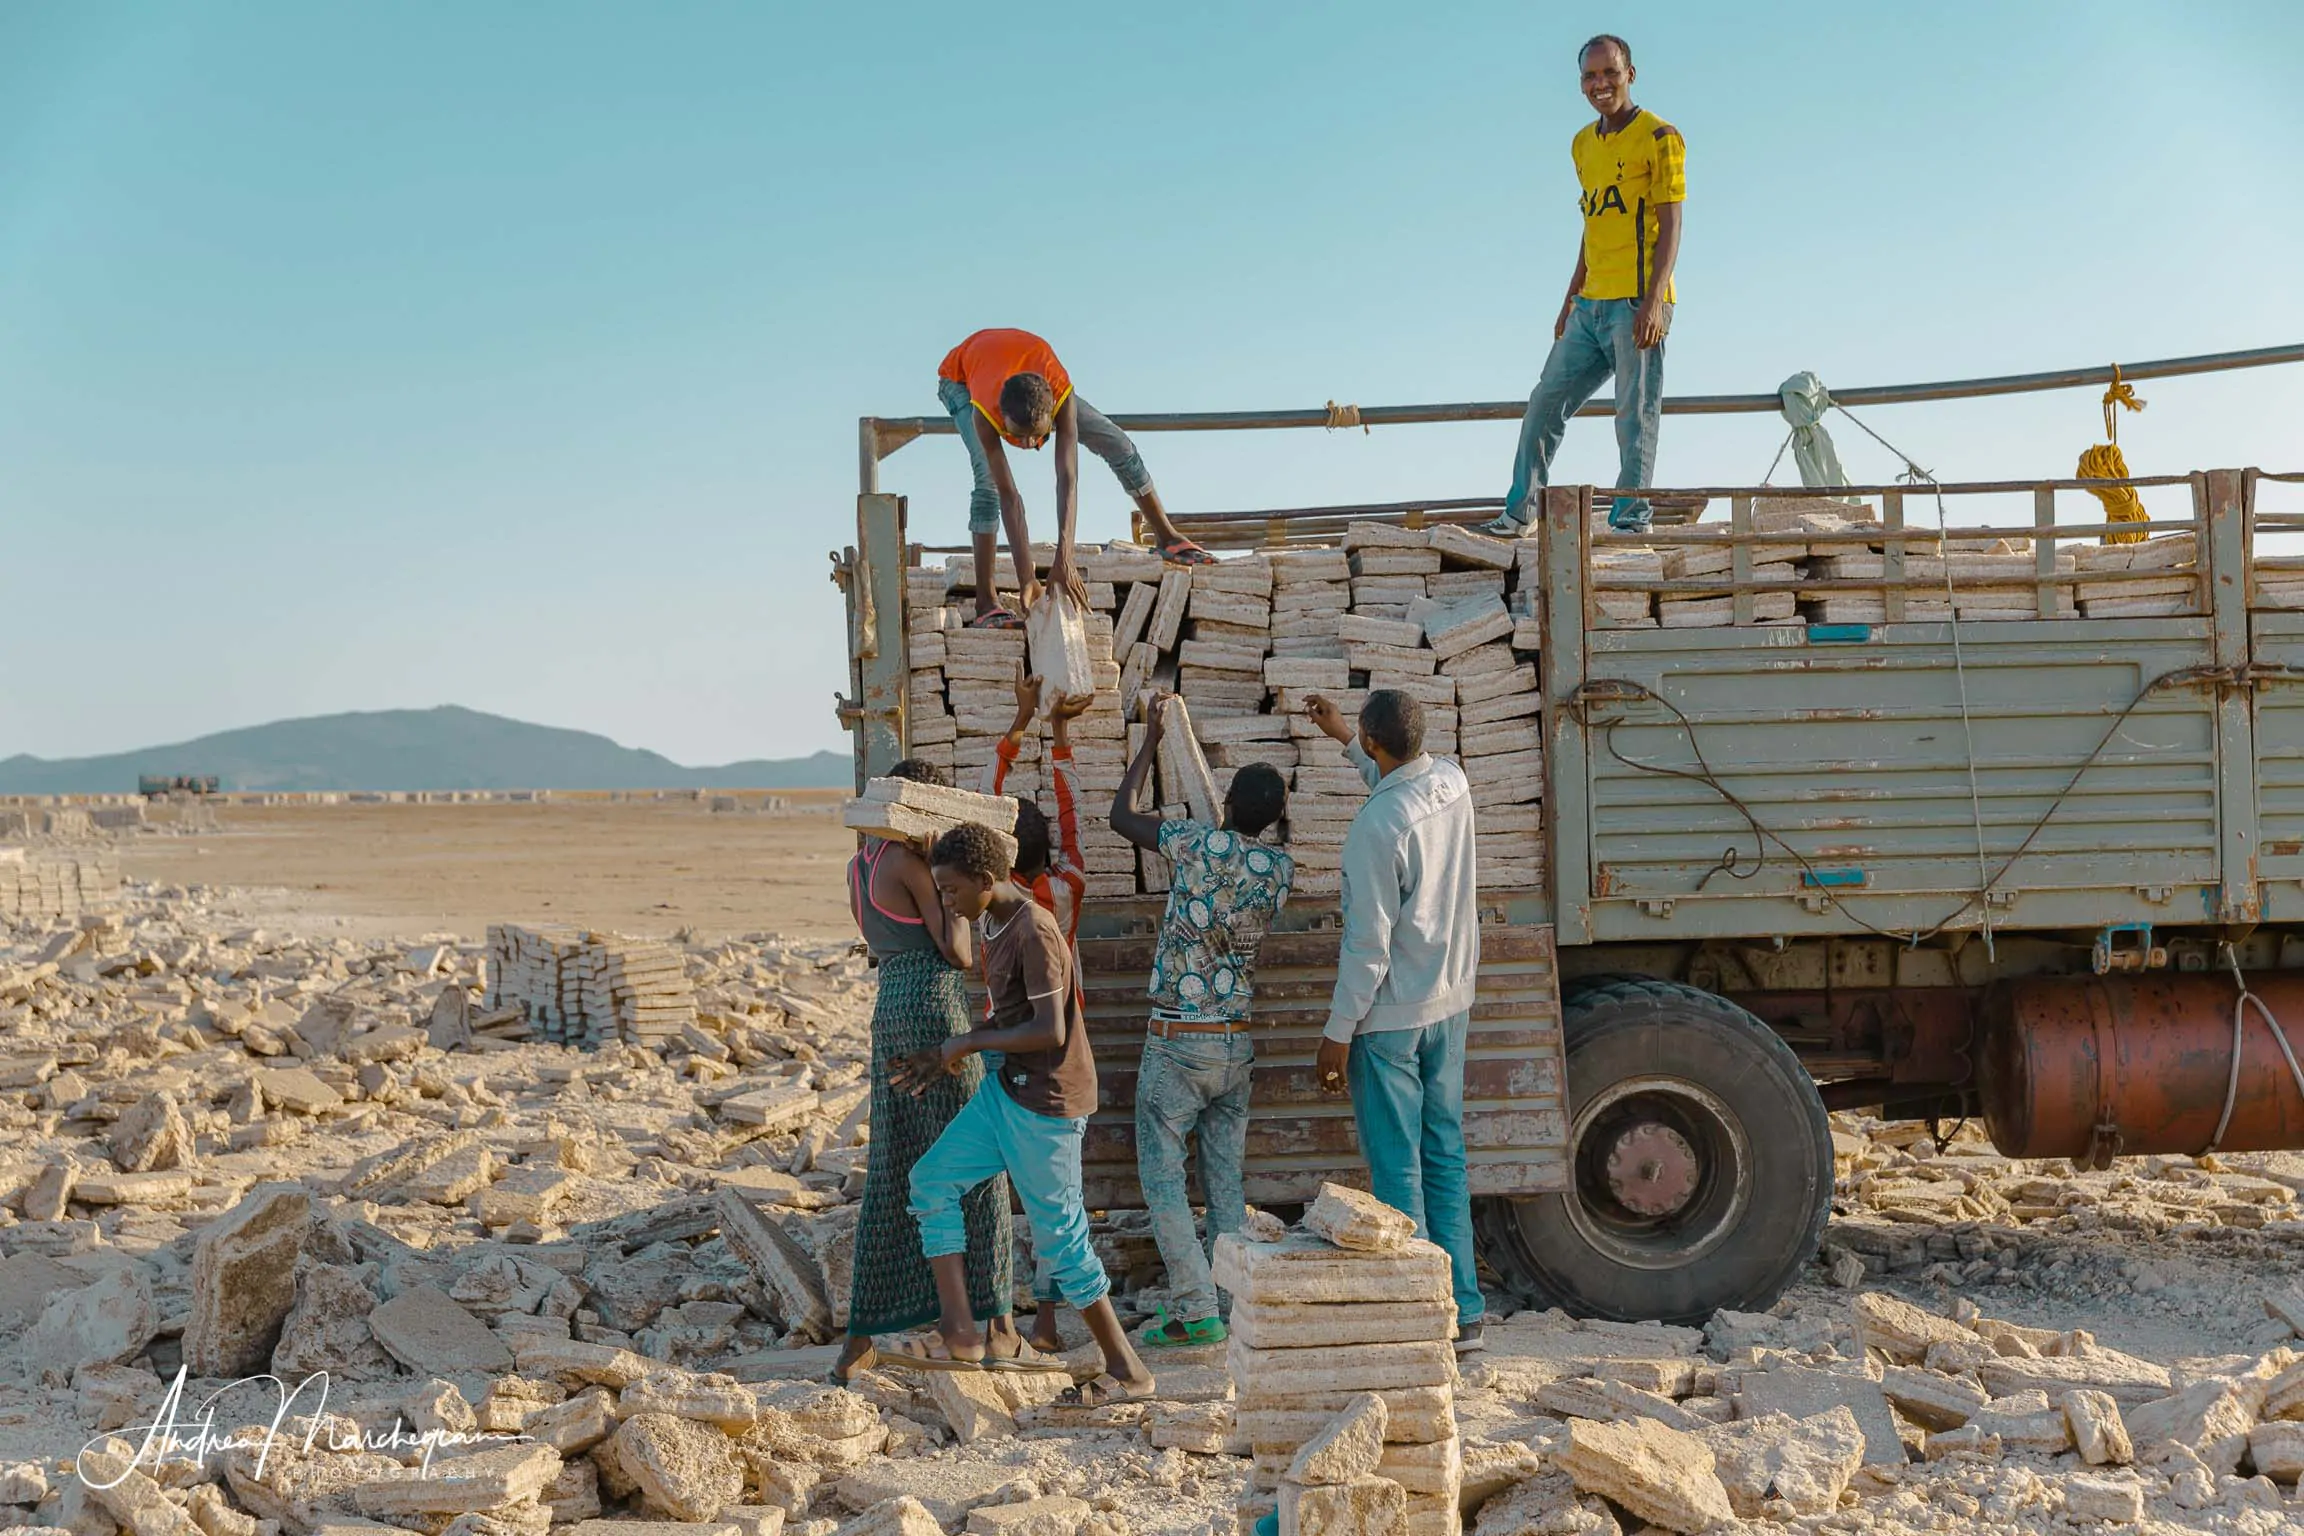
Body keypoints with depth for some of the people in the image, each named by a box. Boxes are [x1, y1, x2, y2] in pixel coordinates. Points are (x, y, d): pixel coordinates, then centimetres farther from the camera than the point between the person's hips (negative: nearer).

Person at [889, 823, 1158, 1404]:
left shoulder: (1034, 933, -21)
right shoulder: (993, 924, 9)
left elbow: (1050, 1032, -26)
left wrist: (968, 1044, -16)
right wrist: (947, 1057, 8)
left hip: (1047, 1103, -10)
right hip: (1006, 1089, 10)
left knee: (1060, 1236, -2)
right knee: (933, 1179, 6)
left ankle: (1126, 1370, 11)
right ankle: (960, 1333, 6)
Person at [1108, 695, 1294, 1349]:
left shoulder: (1201, 843, -13)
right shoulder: (1282, 870, 0)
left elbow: (1122, 816, 2)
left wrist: (1151, 740, 11)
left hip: (1177, 1043, -5)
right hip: (1238, 1044, 5)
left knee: (1162, 1177, 2)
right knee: (1227, 1181, 13)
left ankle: (1195, 1311, -2)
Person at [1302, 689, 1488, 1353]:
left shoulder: (1376, 826, -23)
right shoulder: (1452, 783, 0)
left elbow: (1370, 944, -21)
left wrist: (1337, 1033, -13)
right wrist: (1343, 739, 36)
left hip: (1390, 1017, -8)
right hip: (1450, 1005, 8)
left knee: (1397, 1170, 1)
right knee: (1445, 1158, 14)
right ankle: (1464, 1311, 19)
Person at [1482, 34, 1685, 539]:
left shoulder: (1658, 137, -4)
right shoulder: (1583, 144, 18)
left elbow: (1670, 225, -10)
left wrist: (1654, 301, -19)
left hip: (1636, 304, -7)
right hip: (1590, 307, 8)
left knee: (1635, 417, -5)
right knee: (1545, 404, 7)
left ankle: (1631, 518, 1)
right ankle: (1519, 512, 14)